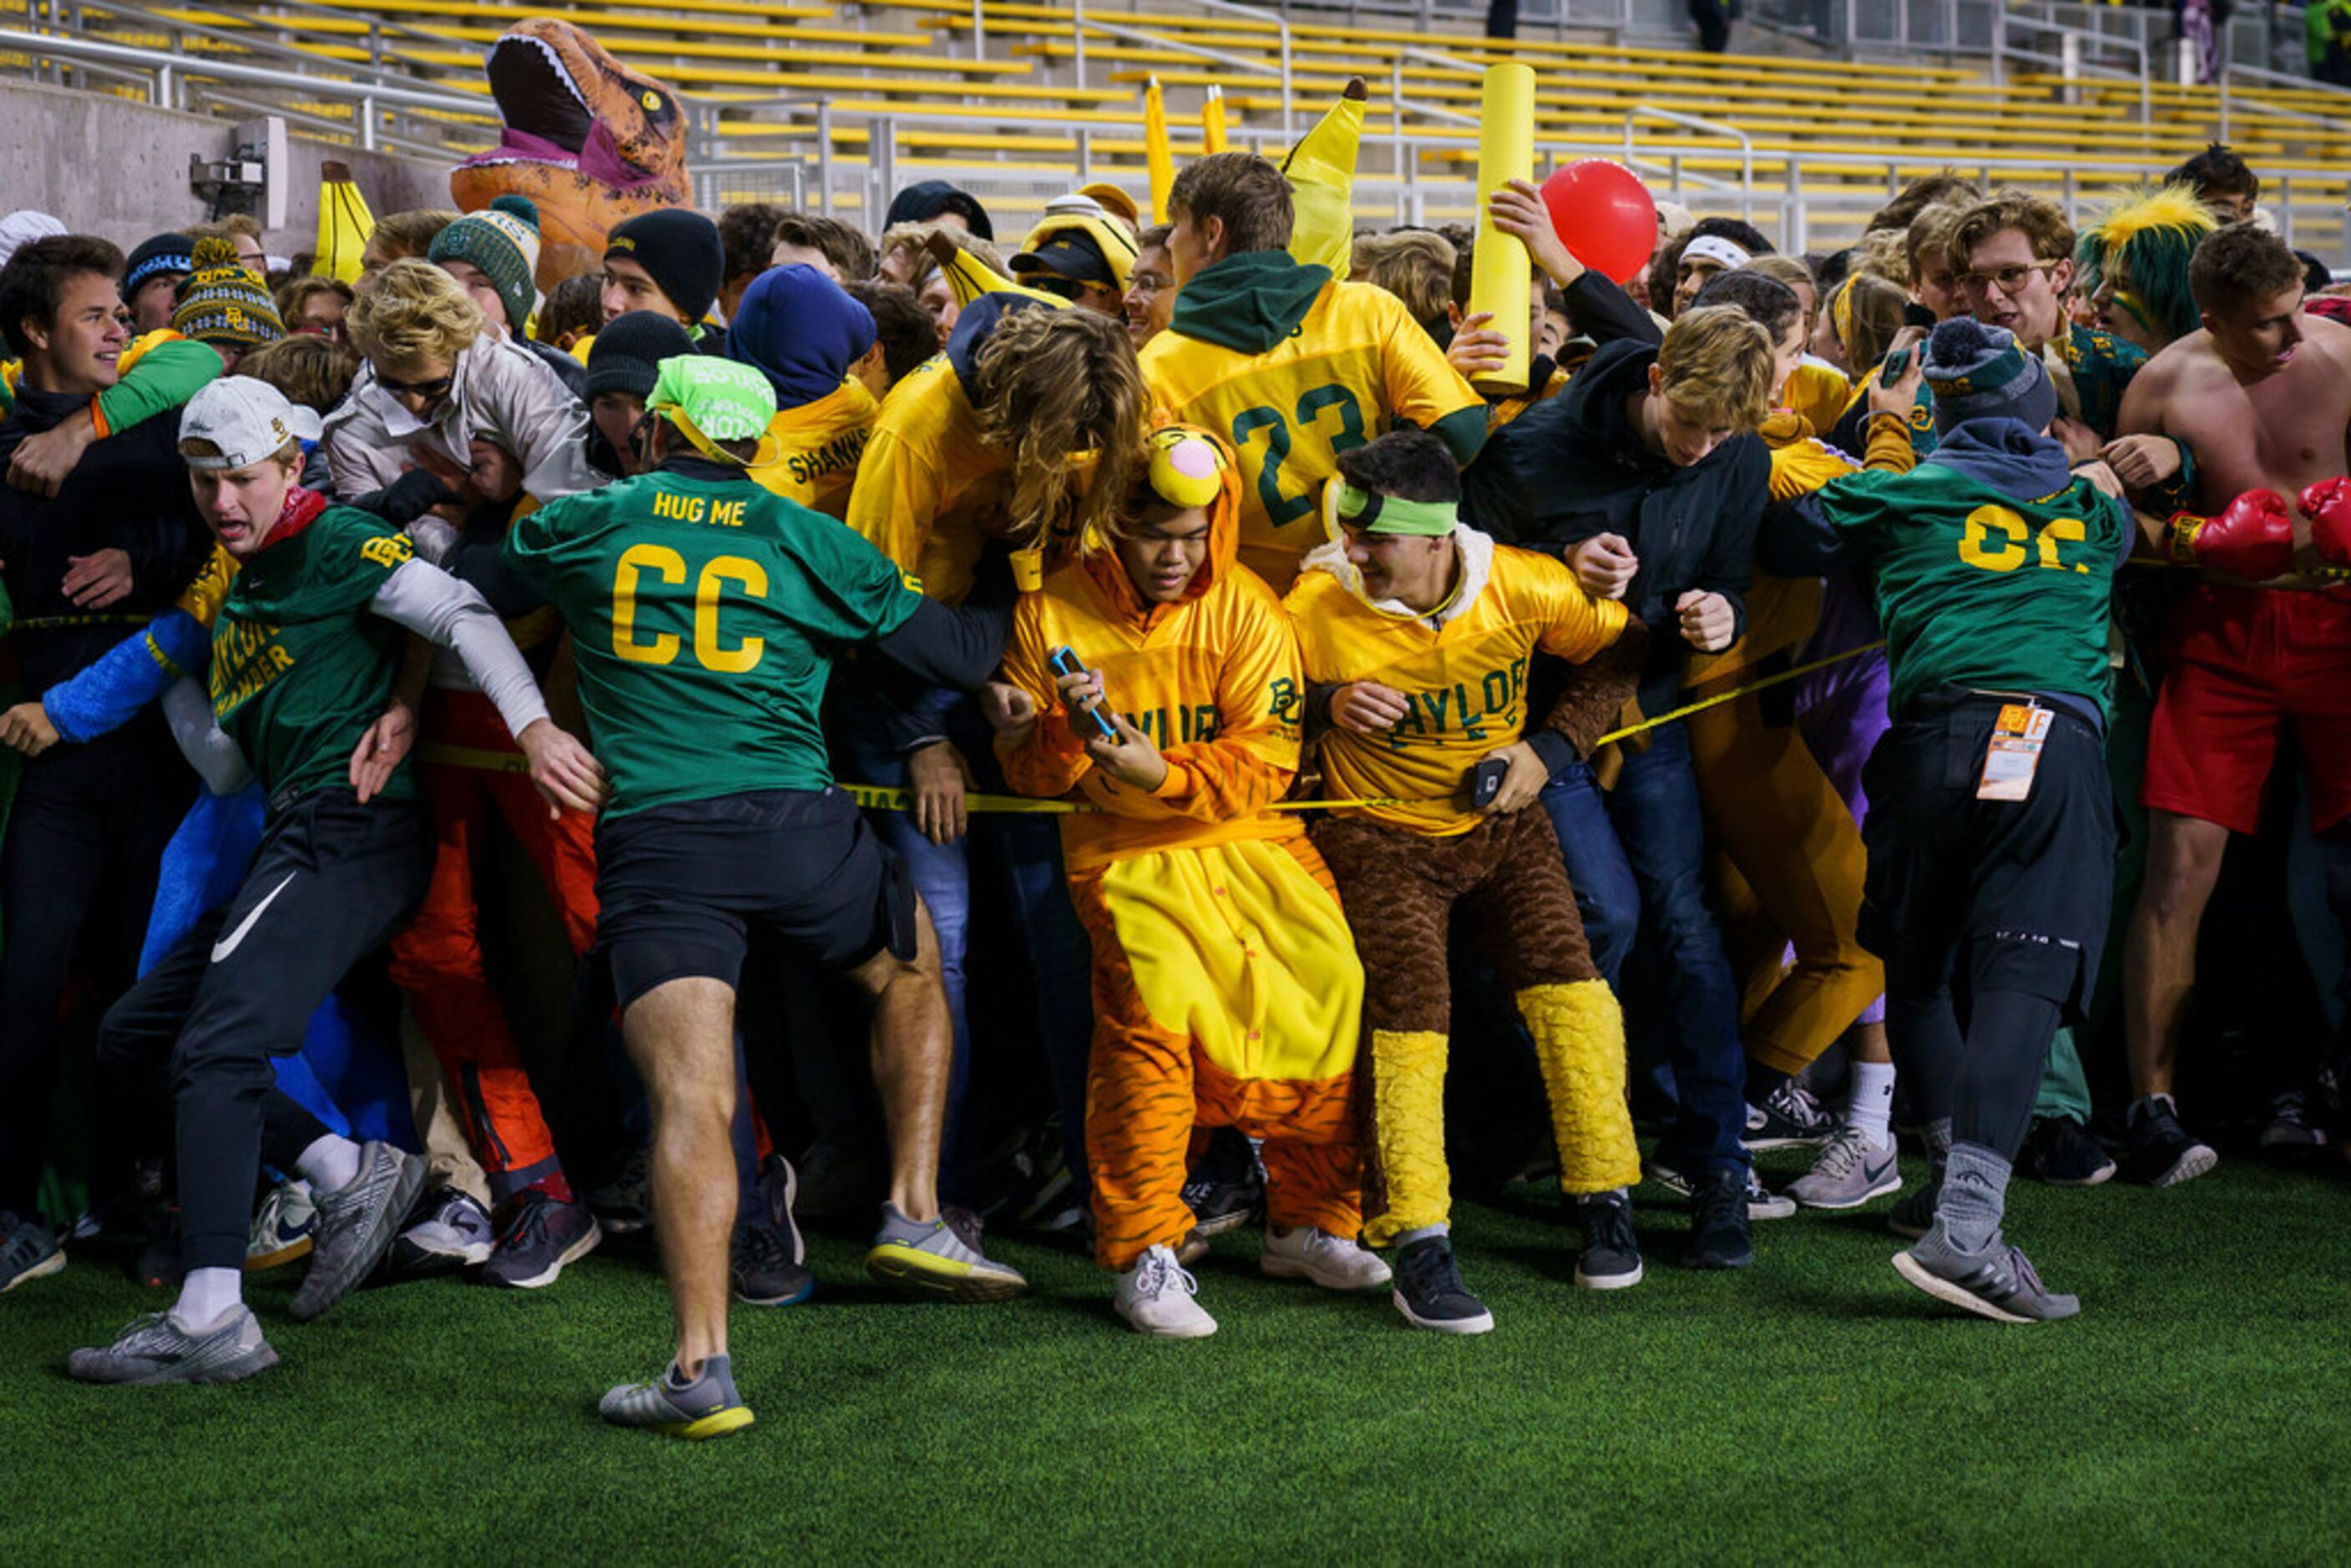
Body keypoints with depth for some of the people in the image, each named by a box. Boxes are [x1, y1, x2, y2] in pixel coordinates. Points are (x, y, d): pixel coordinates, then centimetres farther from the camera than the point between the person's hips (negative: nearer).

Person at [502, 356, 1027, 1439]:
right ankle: (914, 1214, 24)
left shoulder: (585, 528, 11)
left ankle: (701, 1366, -19)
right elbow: (958, 654, 13)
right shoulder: (807, 540, 10)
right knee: (910, 975, 30)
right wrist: (1010, 608, 33)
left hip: (650, 838, -1)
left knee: (690, 1100, -9)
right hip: (794, 823, 1)